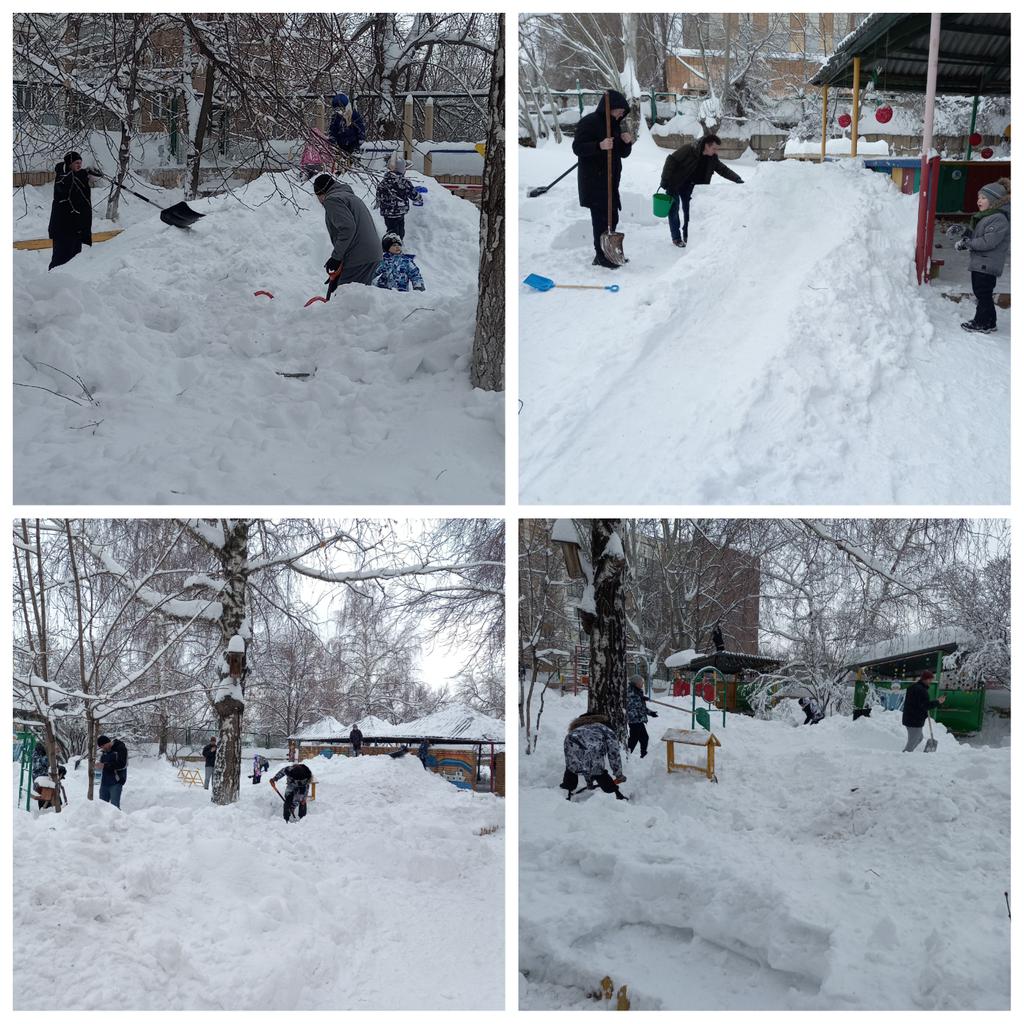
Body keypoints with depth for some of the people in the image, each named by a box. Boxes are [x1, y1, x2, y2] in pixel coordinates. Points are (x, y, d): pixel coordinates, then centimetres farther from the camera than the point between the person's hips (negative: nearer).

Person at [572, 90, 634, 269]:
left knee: (612, 217, 12)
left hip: (610, 180, 8)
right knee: (601, 217, -10)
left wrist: (626, 143, -4)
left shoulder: (615, 125, 16)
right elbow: (577, 147, -17)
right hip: (593, 179, -8)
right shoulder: (589, 122, -10)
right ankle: (602, 256, -7)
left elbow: (623, 154, 20)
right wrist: (600, 146, -31)